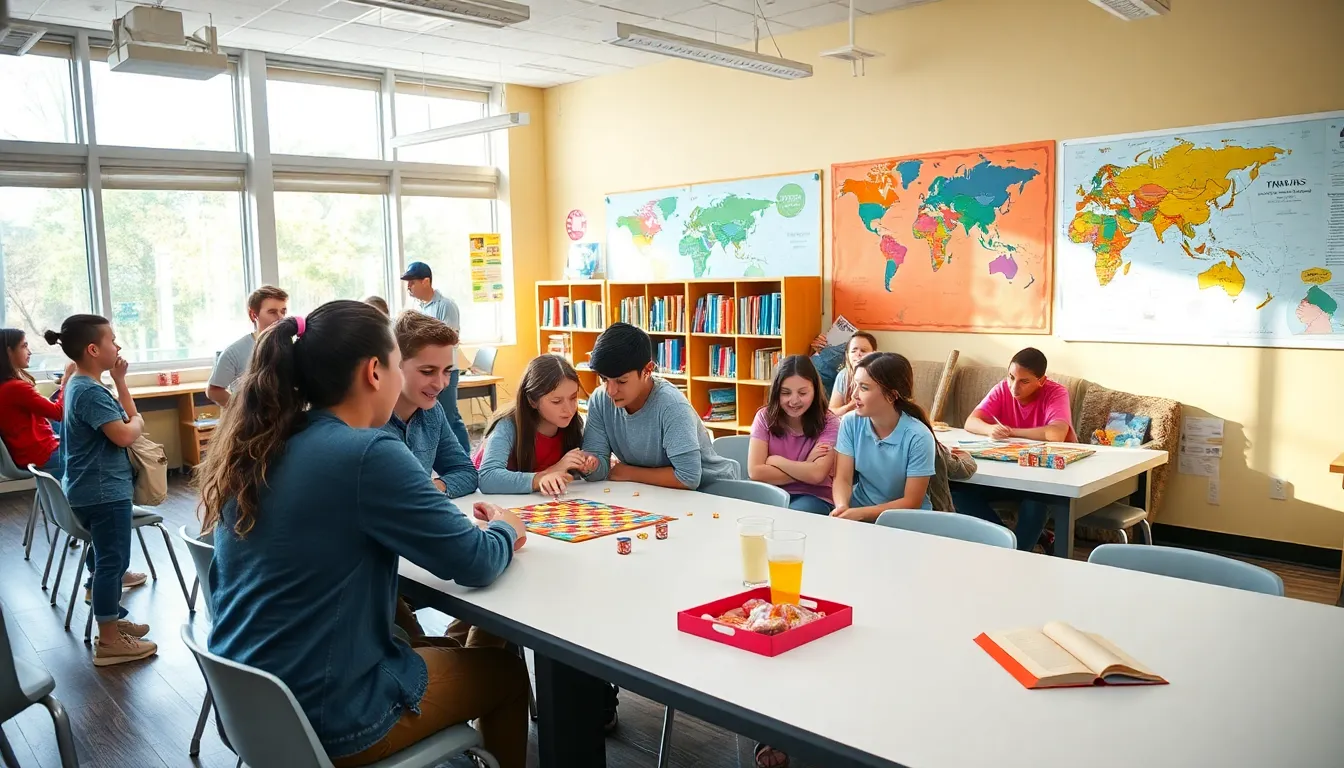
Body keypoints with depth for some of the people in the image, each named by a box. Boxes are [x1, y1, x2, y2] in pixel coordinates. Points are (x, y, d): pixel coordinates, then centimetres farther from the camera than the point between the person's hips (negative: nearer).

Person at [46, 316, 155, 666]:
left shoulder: (81, 385, 11)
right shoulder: (90, 391, -21)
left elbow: (127, 415, 13)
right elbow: (124, 434, -28)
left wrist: (120, 380, 6)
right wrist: (138, 422, -7)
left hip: (97, 488, 11)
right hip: (103, 491, -11)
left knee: (109, 557, 20)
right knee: (112, 560, -4)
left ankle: (111, 620, 32)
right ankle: (109, 642, 3)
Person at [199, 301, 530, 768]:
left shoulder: (256, 446, 1)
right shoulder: (366, 454, -22)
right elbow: (475, 565, -15)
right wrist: (506, 529, 6)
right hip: (325, 715, -7)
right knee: (506, 670, 14)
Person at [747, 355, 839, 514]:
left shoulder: (829, 423, -5)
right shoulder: (765, 417, 0)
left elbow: (817, 475, -19)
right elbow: (755, 472, -12)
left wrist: (775, 460, -10)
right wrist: (804, 470, -12)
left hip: (815, 497, -2)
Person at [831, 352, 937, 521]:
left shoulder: (918, 437, -17)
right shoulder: (850, 423, -6)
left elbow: (911, 503, -14)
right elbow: (843, 479, -6)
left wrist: (861, 513, -24)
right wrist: (842, 508, -27)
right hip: (858, 510, 3)